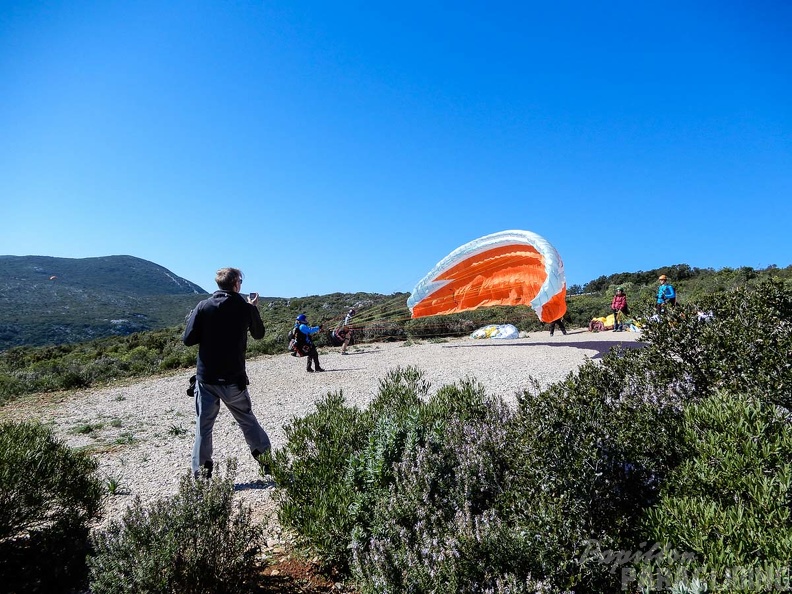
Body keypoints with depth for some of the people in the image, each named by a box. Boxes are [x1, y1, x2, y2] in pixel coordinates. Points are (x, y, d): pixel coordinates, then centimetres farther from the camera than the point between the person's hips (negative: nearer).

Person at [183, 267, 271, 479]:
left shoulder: (203, 307, -5)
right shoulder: (246, 308, -4)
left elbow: (188, 340, -6)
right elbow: (259, 334, 13)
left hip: (206, 378, 0)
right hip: (234, 379, 1)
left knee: (203, 426, 8)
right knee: (247, 420, 16)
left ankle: (201, 474, 10)